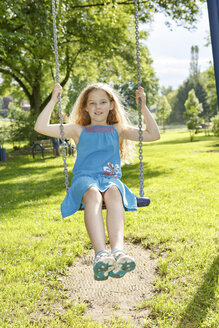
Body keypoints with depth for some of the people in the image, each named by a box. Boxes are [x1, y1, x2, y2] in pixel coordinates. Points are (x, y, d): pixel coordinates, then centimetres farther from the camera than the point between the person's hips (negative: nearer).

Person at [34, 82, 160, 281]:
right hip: (84, 179, -1)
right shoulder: (78, 130, 21)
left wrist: (143, 106, 15)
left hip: (111, 179, 1)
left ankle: (118, 251, -58)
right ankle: (101, 254, -55)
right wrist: (53, 101, 11)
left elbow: (153, 135, 19)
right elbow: (41, 127, 12)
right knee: (93, 195, -39)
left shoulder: (117, 130, 24)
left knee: (113, 194, -38)